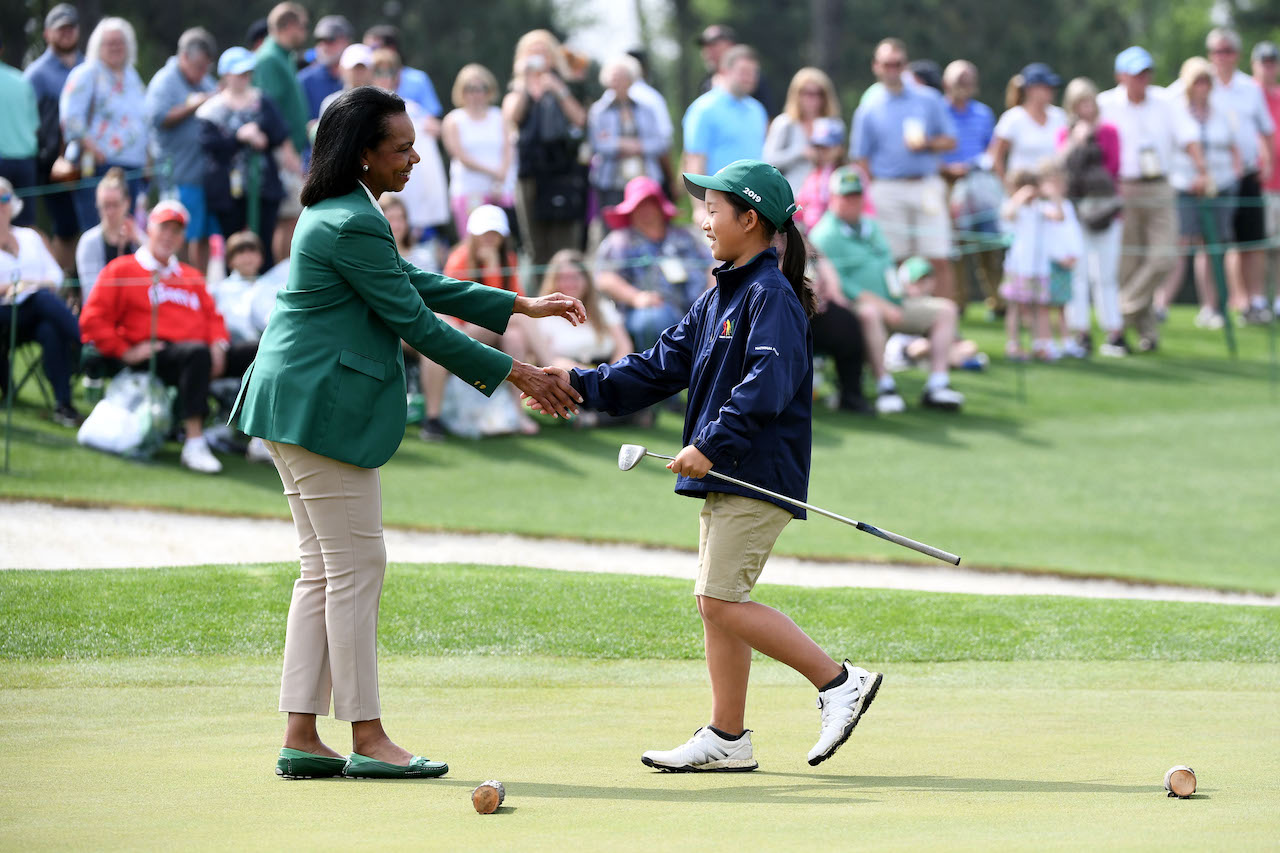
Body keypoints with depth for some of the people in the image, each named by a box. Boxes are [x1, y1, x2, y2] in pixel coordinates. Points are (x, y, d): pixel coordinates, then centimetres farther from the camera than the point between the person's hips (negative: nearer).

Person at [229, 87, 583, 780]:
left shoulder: (339, 213, 16)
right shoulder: (352, 225, -18)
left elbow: (417, 284, 23)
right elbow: (414, 321, -16)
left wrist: (522, 307, 21)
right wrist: (516, 376, -10)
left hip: (294, 405, 11)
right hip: (324, 409, -11)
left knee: (323, 570, 10)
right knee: (357, 568, -5)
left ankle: (300, 737, 8)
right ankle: (367, 740, -1)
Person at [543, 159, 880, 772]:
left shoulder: (771, 296, -12)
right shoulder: (718, 298, 17)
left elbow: (769, 383, -24)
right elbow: (662, 366, 19)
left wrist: (713, 444, -28)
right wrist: (582, 385, 12)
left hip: (760, 471, -10)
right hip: (724, 475, 10)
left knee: (722, 600, -13)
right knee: (716, 603, 9)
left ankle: (837, 680, -7)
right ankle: (726, 738, 13)